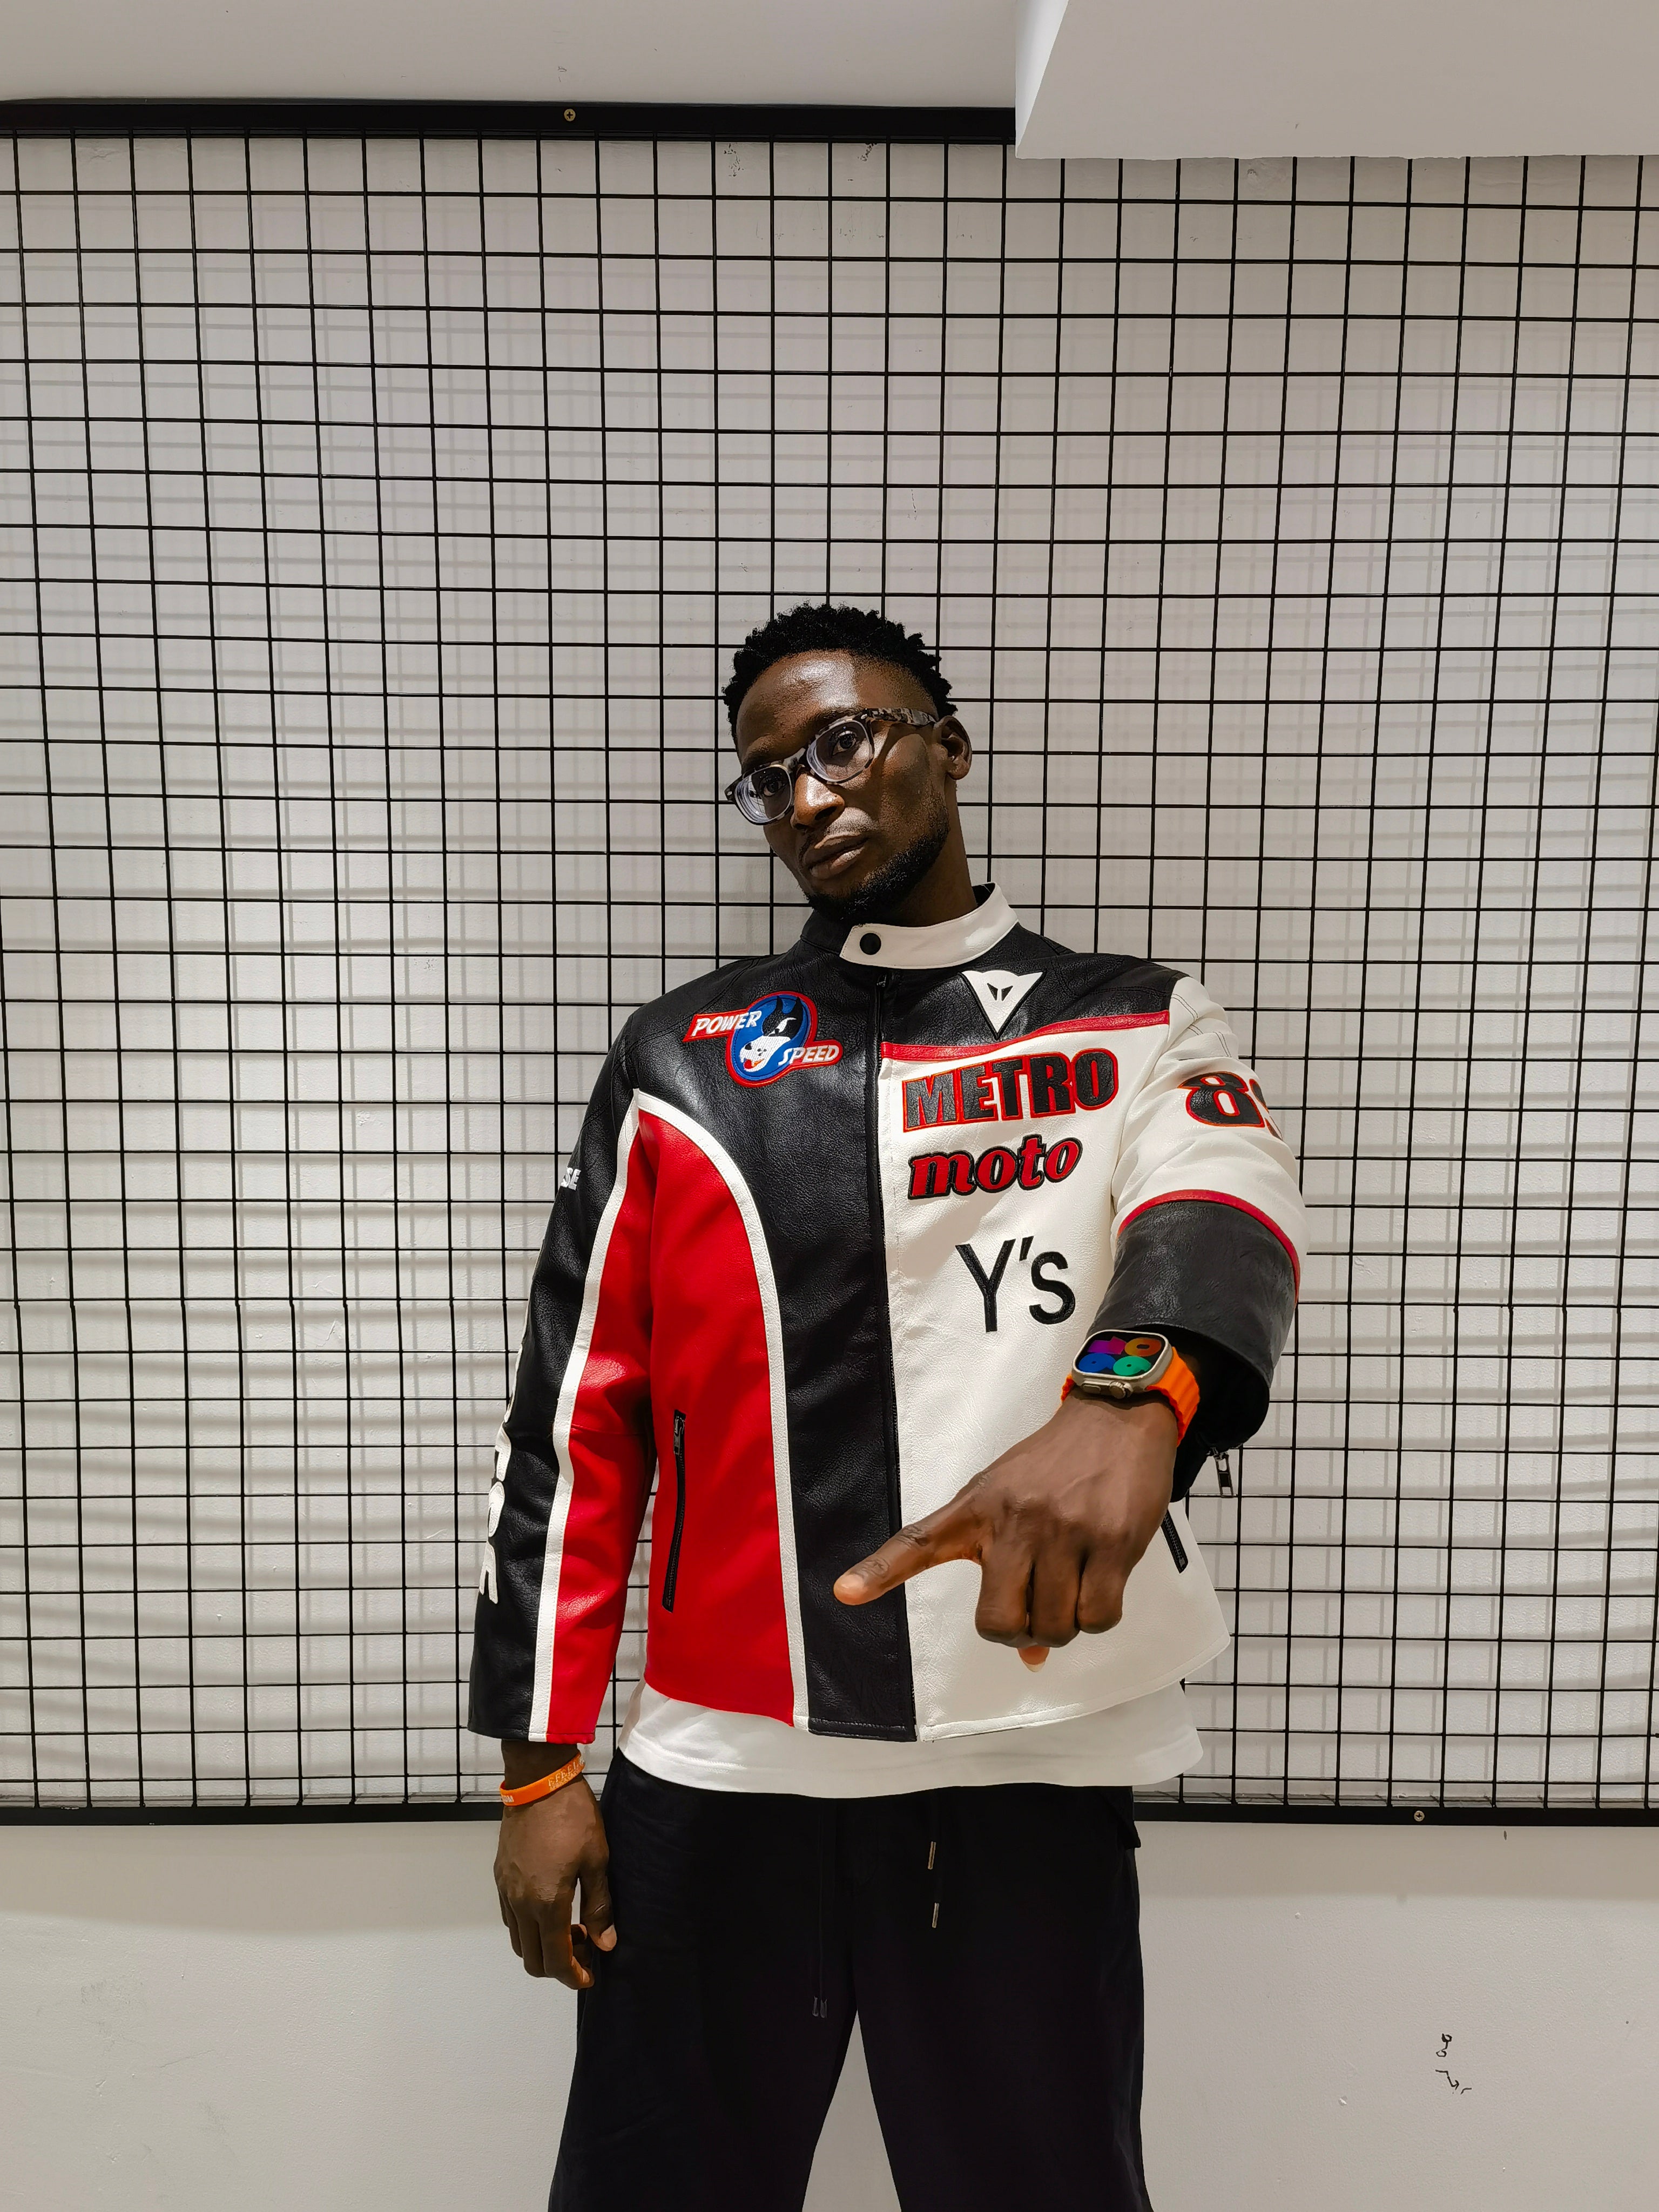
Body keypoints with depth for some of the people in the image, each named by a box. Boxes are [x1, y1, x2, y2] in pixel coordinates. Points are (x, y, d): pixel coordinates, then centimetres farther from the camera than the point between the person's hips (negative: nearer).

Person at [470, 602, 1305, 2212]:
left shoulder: (1132, 1030, 4)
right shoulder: (682, 1059, 6)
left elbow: (1223, 1211, -18)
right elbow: (576, 1416, 4)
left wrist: (1131, 1394, -40)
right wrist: (540, 1764, 1)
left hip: (1032, 1772, 0)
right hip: (712, 1776, 1)